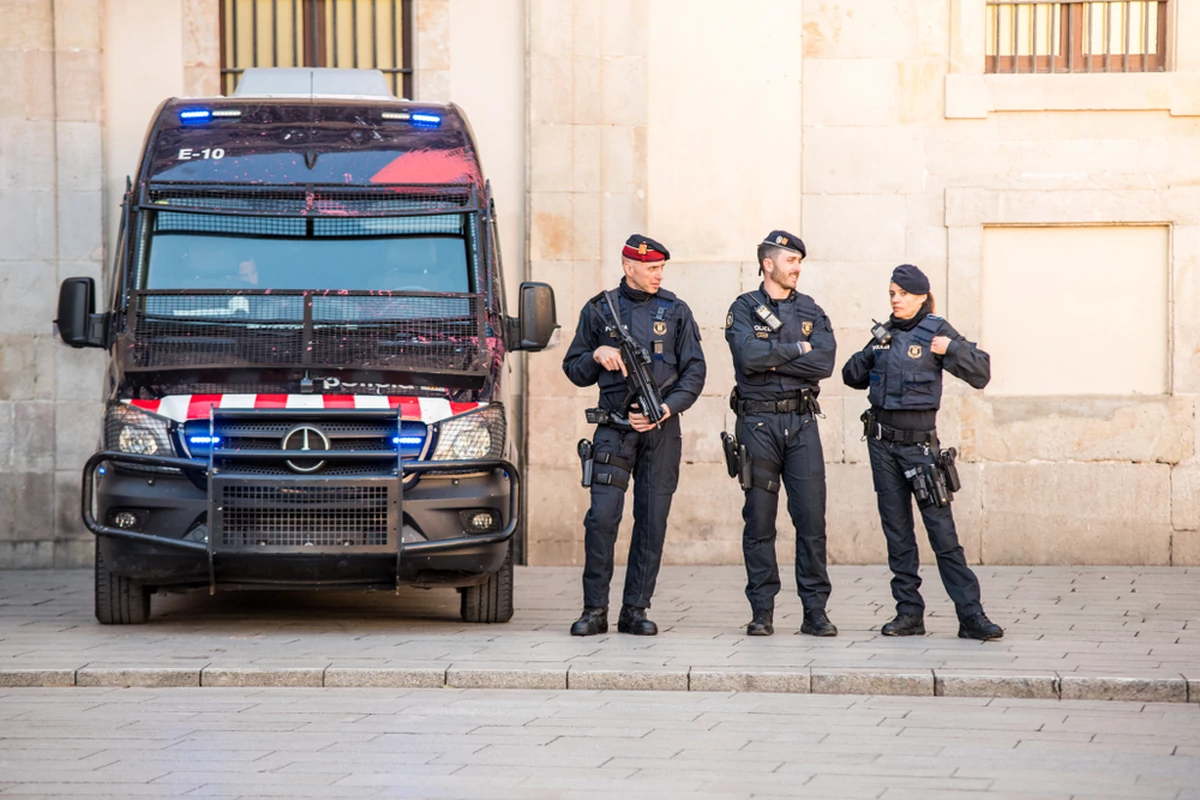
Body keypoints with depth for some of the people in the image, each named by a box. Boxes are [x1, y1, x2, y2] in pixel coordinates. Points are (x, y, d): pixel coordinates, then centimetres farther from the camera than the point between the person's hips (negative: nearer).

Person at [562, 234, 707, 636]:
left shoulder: (676, 312, 8)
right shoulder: (599, 311, 8)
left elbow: (694, 372, 5)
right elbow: (574, 371, 13)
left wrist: (666, 409, -9)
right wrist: (597, 355, -8)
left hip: (661, 428, 1)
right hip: (614, 428, -1)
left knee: (652, 520, 0)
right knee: (602, 517, -10)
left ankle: (635, 610, 7)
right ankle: (594, 610, -2)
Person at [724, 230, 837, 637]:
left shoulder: (811, 312, 11)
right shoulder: (744, 309, 3)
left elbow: (824, 362, -6)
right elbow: (749, 356, -16)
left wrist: (772, 359, -10)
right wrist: (796, 350, -7)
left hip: (801, 421, 2)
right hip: (758, 422, -2)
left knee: (812, 519, -3)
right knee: (759, 522, 1)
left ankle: (815, 611, 1)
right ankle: (762, 611, 6)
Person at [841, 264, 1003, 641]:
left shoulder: (935, 331, -5)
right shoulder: (884, 334, 10)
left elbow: (981, 374, -9)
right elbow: (852, 377, 18)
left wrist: (952, 349, -24)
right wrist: (868, 354, -1)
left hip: (919, 441, -5)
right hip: (882, 442, 5)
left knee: (942, 529, -10)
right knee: (897, 531, 6)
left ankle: (970, 615, -10)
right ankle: (909, 612, 11)